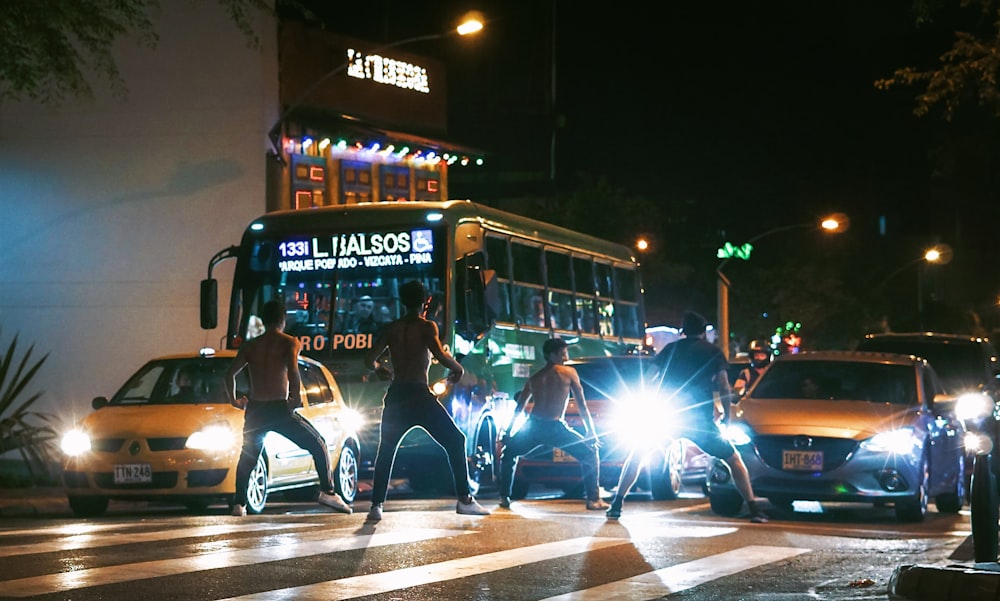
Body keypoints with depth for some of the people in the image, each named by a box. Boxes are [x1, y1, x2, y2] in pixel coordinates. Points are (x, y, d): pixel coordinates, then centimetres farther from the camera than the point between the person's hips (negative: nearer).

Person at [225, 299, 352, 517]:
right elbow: (292, 370, -19)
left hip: (255, 410, 4)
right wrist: (296, 396, -11)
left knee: (247, 457, 21)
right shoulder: (289, 342, -1)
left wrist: (233, 400, 17)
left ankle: (239, 503, 9)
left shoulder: (250, 346, 11)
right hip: (279, 409, -4)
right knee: (318, 445, 9)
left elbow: (230, 373, 6)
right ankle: (328, 492, -4)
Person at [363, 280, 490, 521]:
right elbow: (440, 355, -16)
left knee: (385, 451, 18)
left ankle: (376, 505, 7)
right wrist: (457, 368, 3)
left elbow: (369, 361, 9)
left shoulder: (391, 328, 10)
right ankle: (464, 499, -4)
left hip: (395, 396, 4)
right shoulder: (426, 326, -1)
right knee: (455, 441, 6)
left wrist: (380, 369, 31)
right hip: (419, 395, -4)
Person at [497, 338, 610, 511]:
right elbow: (582, 405, 4)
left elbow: (519, 408, 21)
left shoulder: (534, 378, 18)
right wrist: (593, 433, 8)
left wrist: (508, 433, 29)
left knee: (508, 454, 29)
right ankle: (593, 499, 5)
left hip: (533, 426, 3)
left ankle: (504, 497, 17)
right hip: (555, 428, -3)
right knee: (590, 455, 14)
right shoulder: (569, 373, 6)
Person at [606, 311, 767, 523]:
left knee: (636, 455, 21)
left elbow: (655, 381, 15)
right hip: (700, 418, -1)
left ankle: (616, 505, 10)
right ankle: (754, 510, 2)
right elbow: (724, 388, 5)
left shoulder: (671, 348, 17)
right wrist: (726, 417, 15)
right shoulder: (713, 352, 12)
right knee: (734, 460, 14)